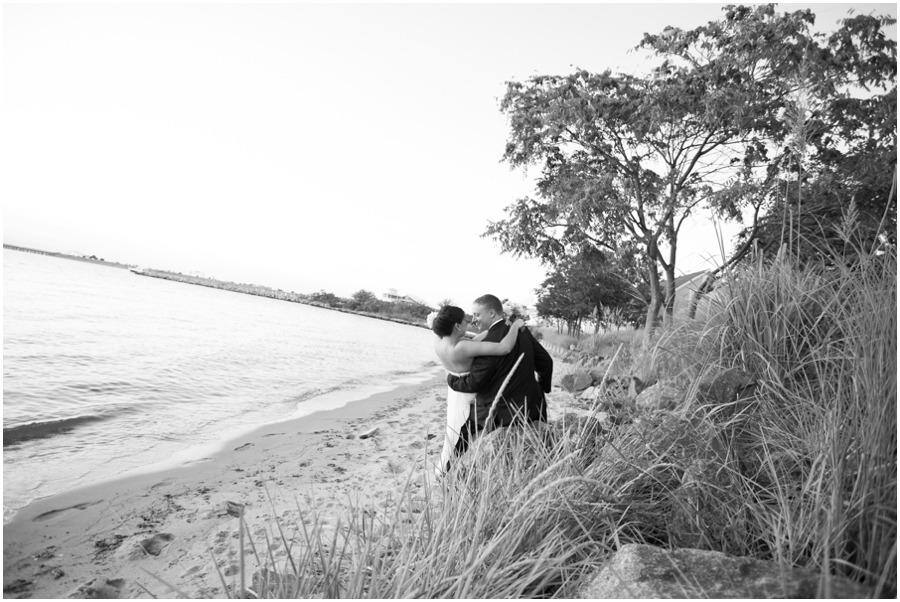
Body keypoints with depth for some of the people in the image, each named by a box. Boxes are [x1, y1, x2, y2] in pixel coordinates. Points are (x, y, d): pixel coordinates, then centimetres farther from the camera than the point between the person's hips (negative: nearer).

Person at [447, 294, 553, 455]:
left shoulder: (489, 343, -20)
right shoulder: (523, 331, 1)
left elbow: (474, 383, -15)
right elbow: (545, 361, 10)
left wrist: (451, 379, 3)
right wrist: (543, 386, 25)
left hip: (499, 415, -6)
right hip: (531, 408, 7)